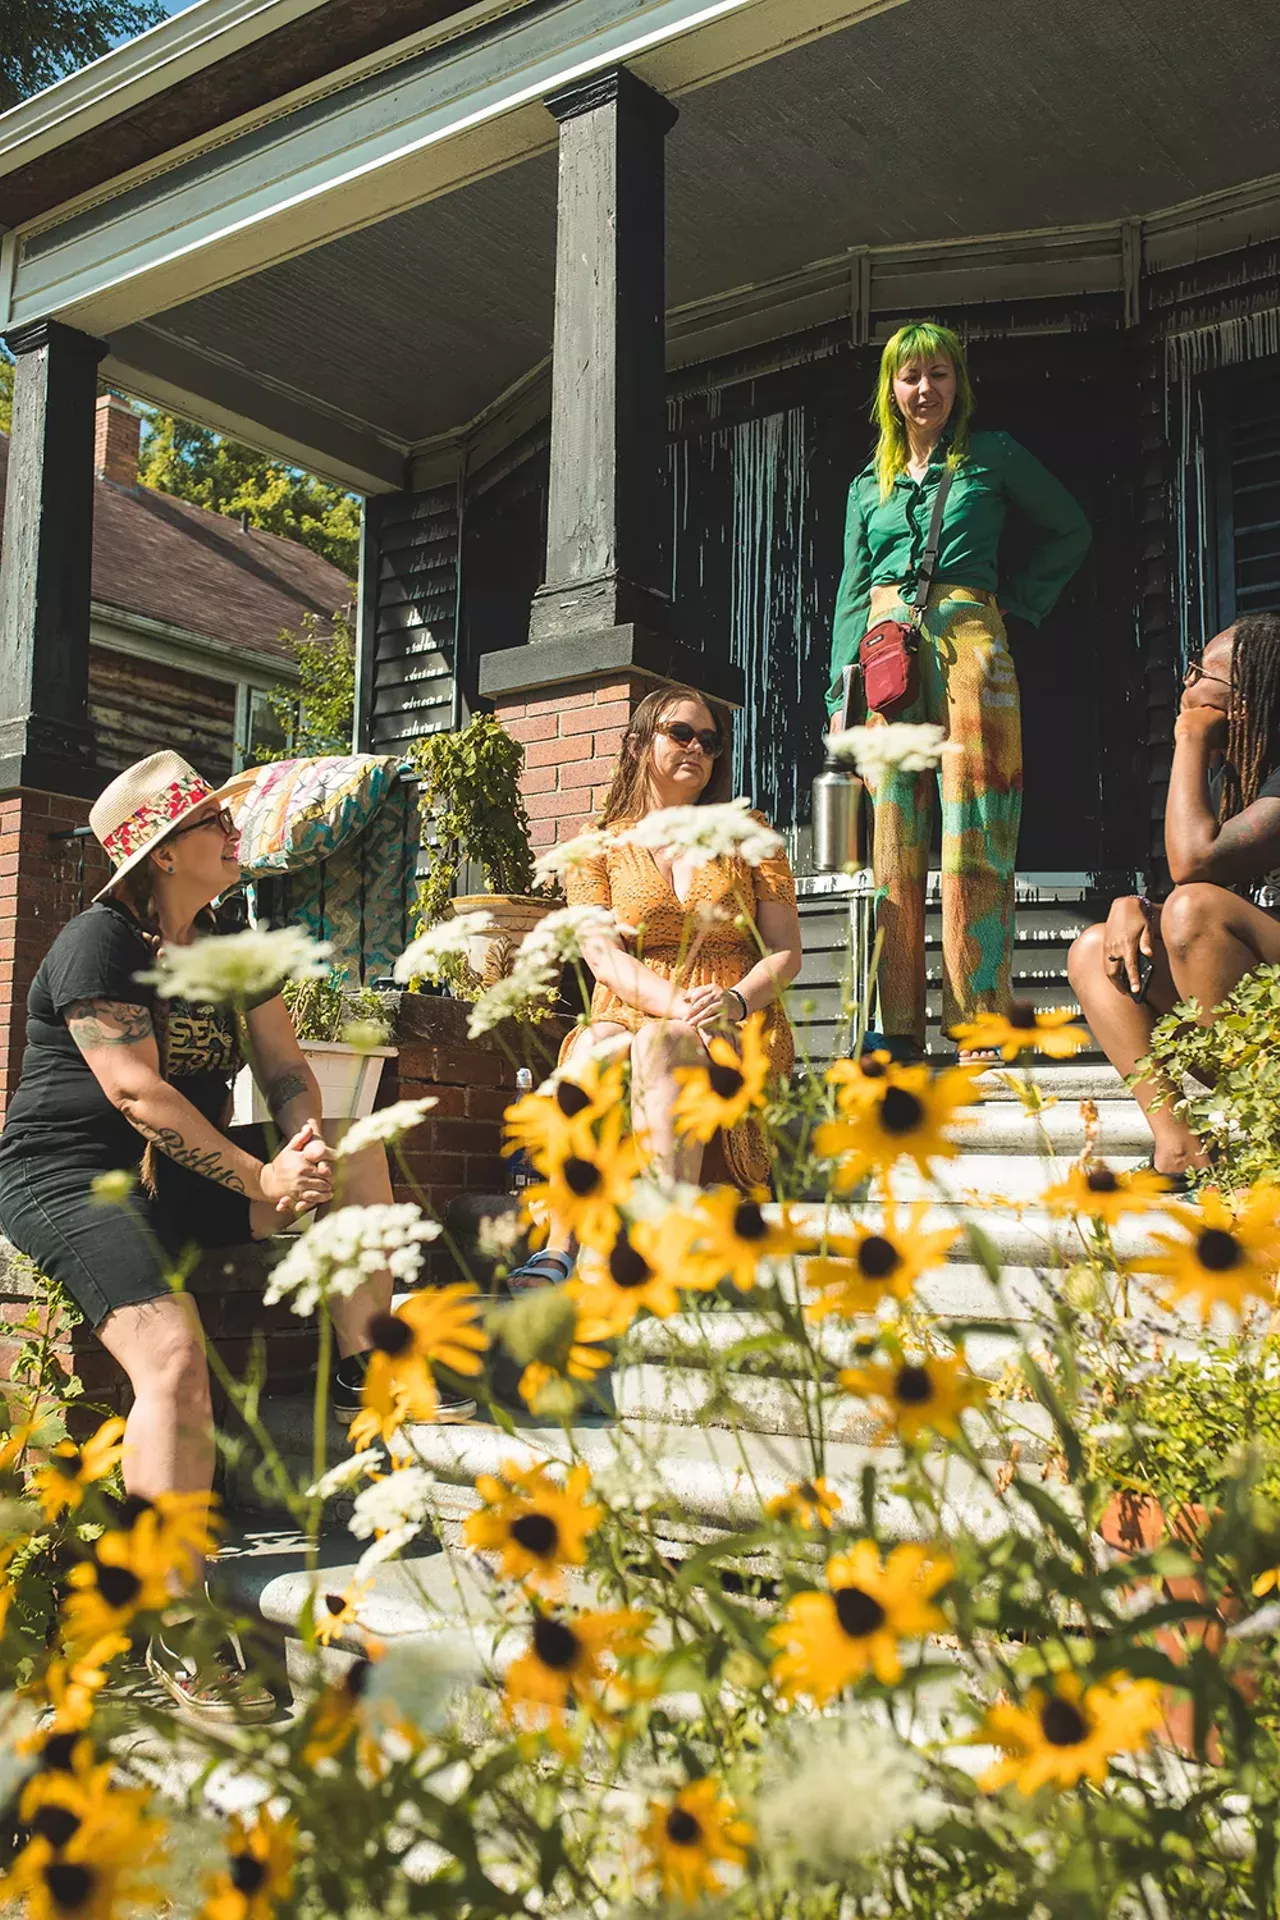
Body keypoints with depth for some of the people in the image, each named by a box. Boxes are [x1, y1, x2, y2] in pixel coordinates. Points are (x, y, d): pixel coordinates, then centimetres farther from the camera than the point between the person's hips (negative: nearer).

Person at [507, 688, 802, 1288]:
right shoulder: (598, 845, 12)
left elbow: (785, 952, 7)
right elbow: (603, 956, -3)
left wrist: (734, 1001, -15)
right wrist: (678, 1004, -21)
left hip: (742, 1027, -1)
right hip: (630, 1017, 1)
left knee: (659, 1046, -36)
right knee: (590, 1050, -35)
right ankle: (560, 1250, -44)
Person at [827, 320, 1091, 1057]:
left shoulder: (993, 456, 12)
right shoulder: (869, 483, 20)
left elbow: (1070, 531, 18)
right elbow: (853, 587, 16)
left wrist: (1018, 598, 6)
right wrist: (843, 690, 5)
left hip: (966, 639, -3)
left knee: (974, 834, -10)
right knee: (893, 839, -2)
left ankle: (982, 1023, -9)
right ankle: (900, 1027, 0)